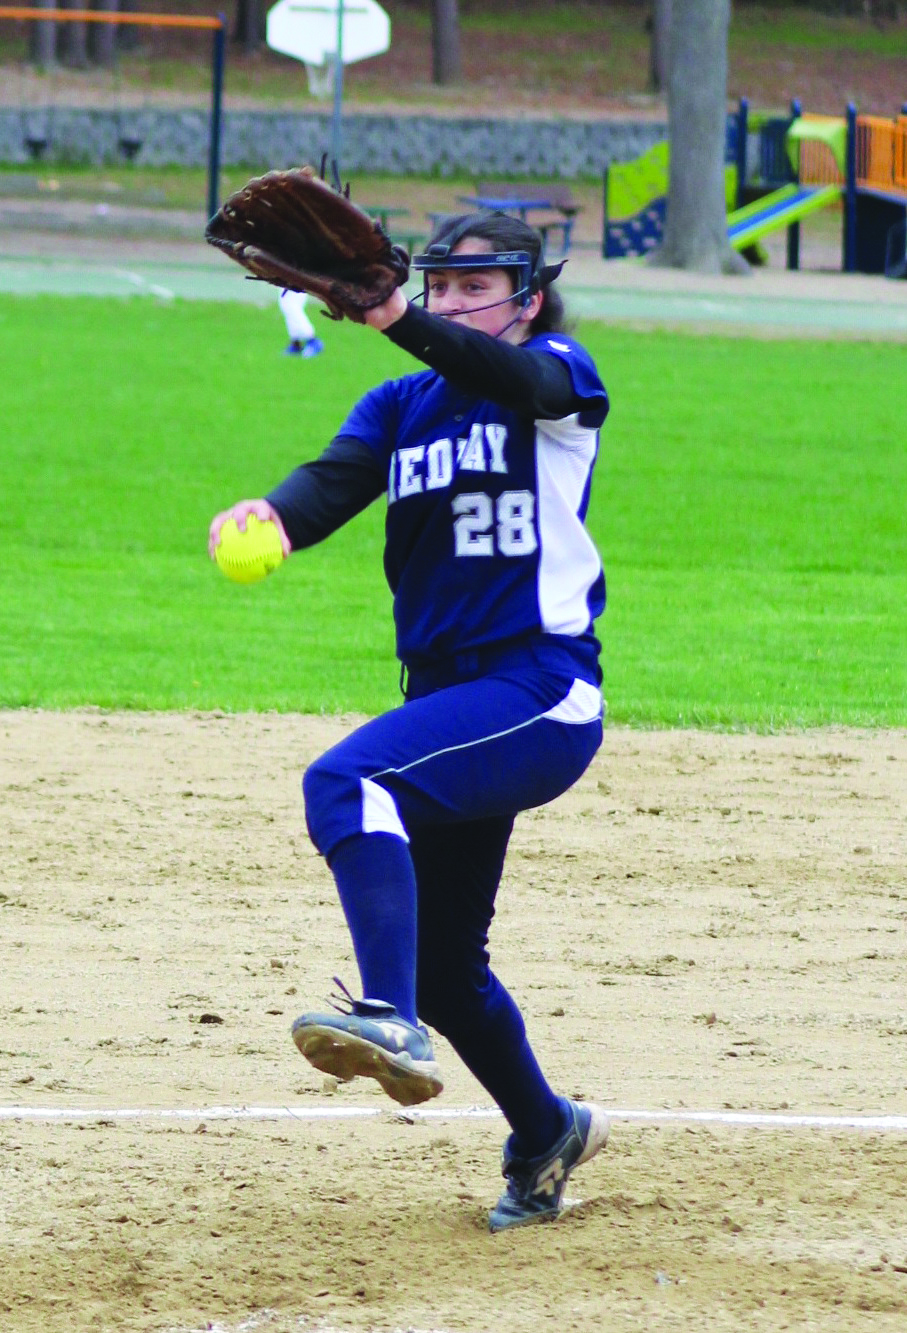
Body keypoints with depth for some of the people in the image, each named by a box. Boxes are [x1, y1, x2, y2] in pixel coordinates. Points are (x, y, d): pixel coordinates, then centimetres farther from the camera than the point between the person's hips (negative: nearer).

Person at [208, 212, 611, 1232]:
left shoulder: (562, 378, -3)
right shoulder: (402, 406, 12)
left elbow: (515, 378, -28)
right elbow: (336, 479, -7)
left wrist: (398, 322, -46)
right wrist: (272, 516, -32)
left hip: (542, 695, -8)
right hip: (447, 698, 8)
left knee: (345, 782, -32)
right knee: (441, 960, 16)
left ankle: (394, 1024, -45)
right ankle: (546, 1132, 38)